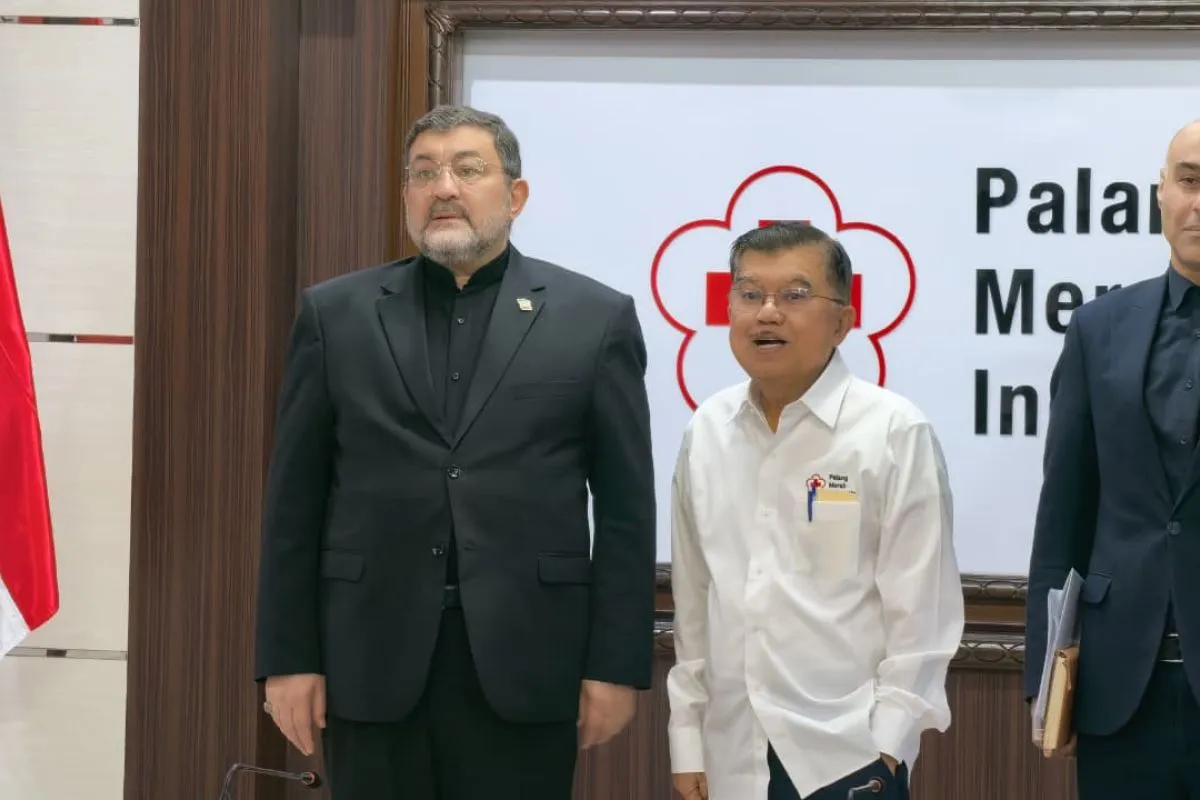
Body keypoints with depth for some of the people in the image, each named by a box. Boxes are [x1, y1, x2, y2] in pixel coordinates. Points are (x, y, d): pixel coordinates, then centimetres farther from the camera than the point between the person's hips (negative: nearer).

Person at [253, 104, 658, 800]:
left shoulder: (595, 318, 4)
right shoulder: (336, 314, 8)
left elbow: (625, 510, 2)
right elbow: (296, 503, 6)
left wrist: (617, 665, -3)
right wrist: (289, 657, 2)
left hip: (525, 663, -1)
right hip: (372, 663, 1)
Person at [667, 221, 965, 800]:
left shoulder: (894, 433, -8)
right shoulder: (706, 431, 5)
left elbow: (921, 606, -6)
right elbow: (693, 594, 9)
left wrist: (888, 741, -8)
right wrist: (687, 737, 10)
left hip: (850, 752, -4)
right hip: (736, 753, 4)